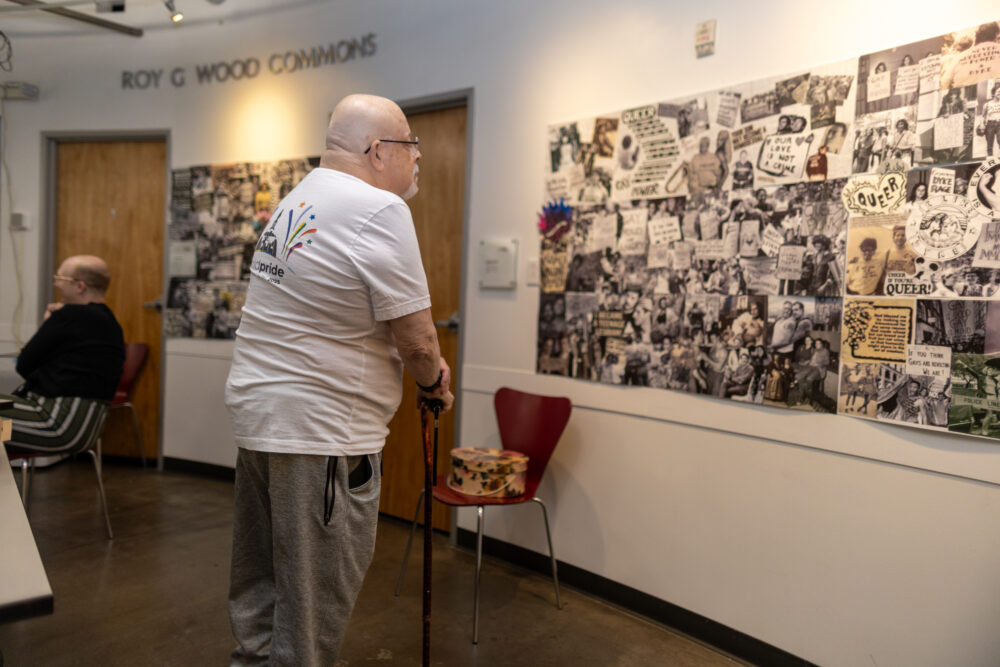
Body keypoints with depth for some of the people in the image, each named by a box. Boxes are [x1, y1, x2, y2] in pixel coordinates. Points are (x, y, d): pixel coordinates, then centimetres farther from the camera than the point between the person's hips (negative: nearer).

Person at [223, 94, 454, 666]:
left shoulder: (297, 199, 13)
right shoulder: (380, 210, -17)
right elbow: (416, 339, -18)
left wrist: (426, 367, 14)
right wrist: (435, 383, 4)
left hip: (256, 408, 10)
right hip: (320, 432, -10)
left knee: (262, 581, 23)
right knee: (314, 604, 6)